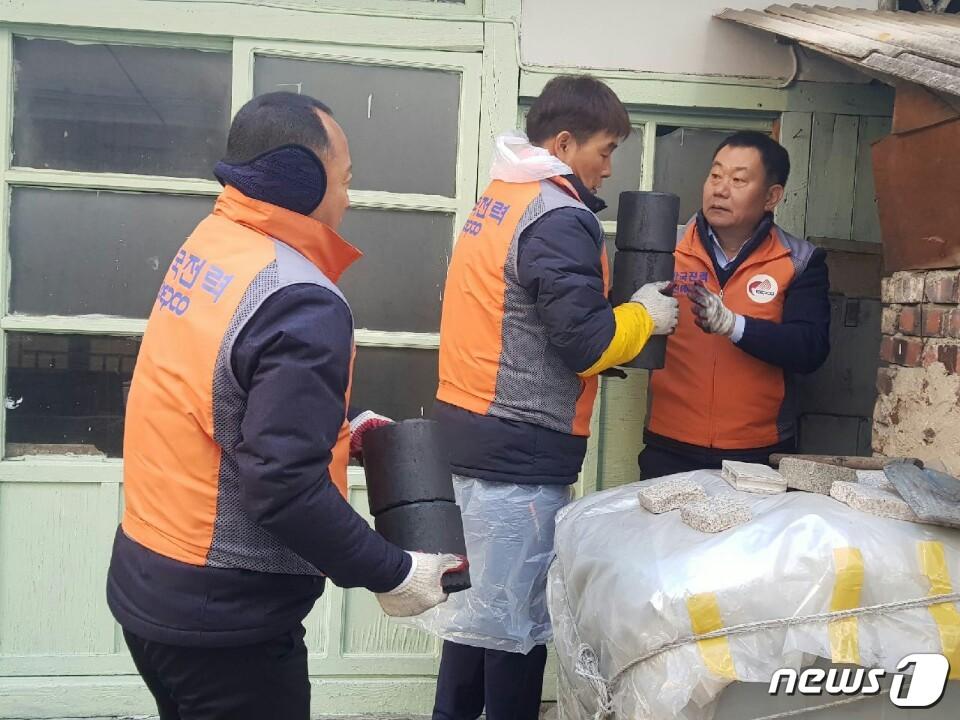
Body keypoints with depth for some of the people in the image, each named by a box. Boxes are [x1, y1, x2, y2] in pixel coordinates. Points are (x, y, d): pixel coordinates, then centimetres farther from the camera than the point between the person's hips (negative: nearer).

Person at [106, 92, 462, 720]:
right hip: (221, 620, -8)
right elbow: (284, 488, -28)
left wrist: (335, 431, 16)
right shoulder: (302, 306, -25)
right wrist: (391, 573, -18)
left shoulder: (208, 245, 1)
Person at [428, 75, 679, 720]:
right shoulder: (560, 218, -16)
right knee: (517, 615, 3)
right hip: (522, 448, -9)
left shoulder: (498, 200, 14)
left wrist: (611, 338, 11)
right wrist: (642, 318, -1)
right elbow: (583, 342, -19)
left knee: (484, 599, 20)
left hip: (470, 431, 10)